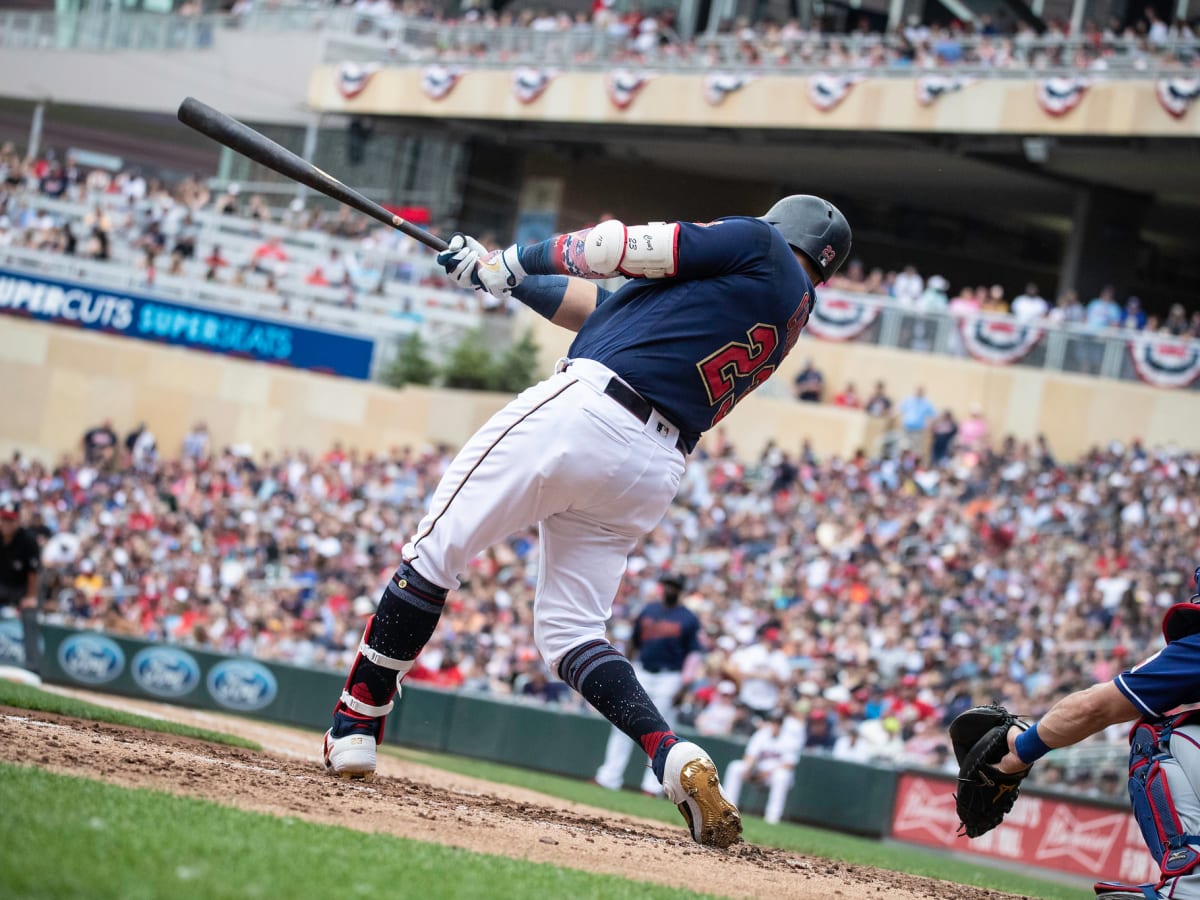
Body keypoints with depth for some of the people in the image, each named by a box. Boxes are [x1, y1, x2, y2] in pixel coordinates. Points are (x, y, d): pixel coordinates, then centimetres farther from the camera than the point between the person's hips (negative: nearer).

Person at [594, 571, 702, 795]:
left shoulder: (688, 619, -1)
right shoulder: (647, 611, 11)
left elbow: (694, 653, -6)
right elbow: (634, 644, 17)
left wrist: (683, 684, -16)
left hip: (669, 678, -4)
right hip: (641, 674, 4)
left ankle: (653, 785, 1)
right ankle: (608, 778, 7)